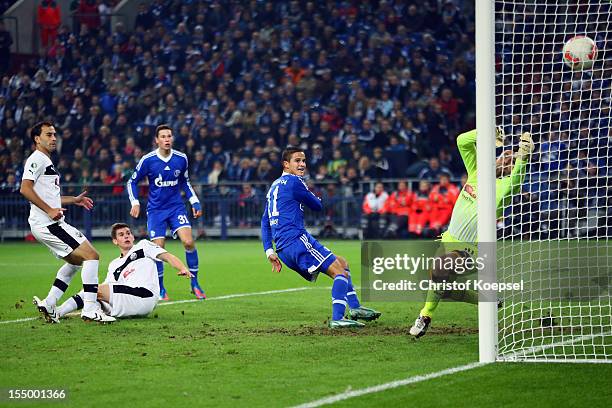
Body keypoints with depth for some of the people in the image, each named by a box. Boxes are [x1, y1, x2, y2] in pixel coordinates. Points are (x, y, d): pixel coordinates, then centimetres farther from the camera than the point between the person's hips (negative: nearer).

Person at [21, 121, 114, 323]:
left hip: (52, 223, 11)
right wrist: (49, 210, -24)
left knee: (76, 260, 23)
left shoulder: (46, 162, 23)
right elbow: (25, 189, -22)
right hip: (47, 223, -11)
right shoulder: (37, 159, -9)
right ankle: (90, 309, -16)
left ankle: (48, 304, 17)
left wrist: (74, 199, 29)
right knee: (91, 255, -13)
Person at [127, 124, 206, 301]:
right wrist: (135, 202, -9)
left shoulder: (181, 159, -1)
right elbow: (132, 182, 3)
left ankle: (194, 283, -1)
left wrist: (195, 202, 9)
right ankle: (160, 290, 12)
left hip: (176, 207, 1)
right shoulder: (148, 160, -9)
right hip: (155, 210, -1)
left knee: (189, 242, -16)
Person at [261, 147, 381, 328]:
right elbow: (317, 206, 3)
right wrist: (315, 198, 27)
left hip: (283, 249, 10)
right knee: (340, 271, -13)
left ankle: (354, 307, 14)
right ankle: (337, 318, -27)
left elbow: (265, 221, 22)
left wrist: (269, 251, 16)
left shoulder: (274, 186, 23)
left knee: (342, 263, 20)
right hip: (296, 239, -10)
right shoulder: (293, 182, -5)